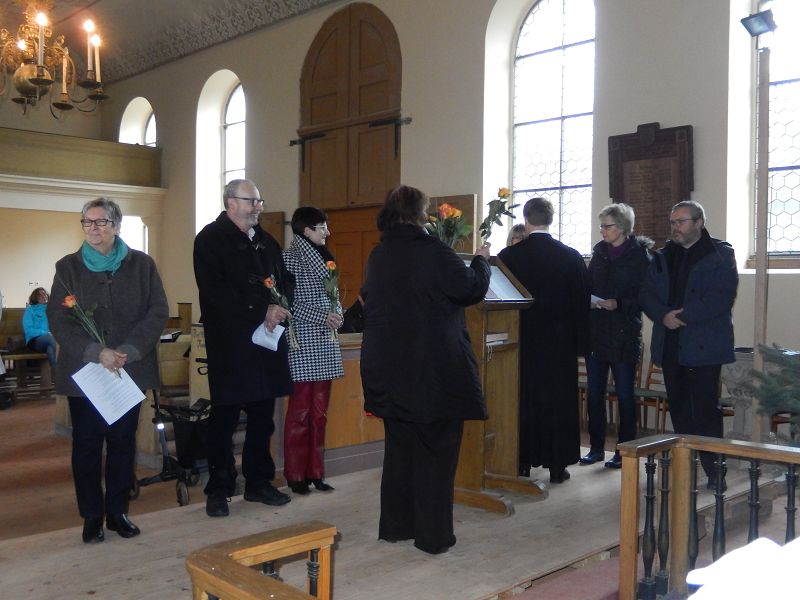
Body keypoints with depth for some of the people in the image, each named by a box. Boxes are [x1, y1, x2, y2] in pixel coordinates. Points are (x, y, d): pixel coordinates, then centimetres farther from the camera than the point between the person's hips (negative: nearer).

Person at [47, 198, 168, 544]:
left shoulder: (141, 264, 3)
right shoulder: (68, 267, 4)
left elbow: (158, 312, -3)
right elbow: (58, 320, -4)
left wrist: (129, 350, -16)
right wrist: (96, 352, -18)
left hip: (131, 370, 1)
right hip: (83, 372, 0)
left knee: (123, 441, 8)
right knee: (86, 444, 4)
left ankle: (118, 511, 20)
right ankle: (92, 516, 16)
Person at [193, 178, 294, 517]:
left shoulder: (265, 241, 17)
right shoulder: (210, 239, -5)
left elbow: (285, 279, 18)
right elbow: (216, 292, -16)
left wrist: (280, 306, -5)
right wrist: (262, 311, -19)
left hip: (267, 340, 6)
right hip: (229, 345, -6)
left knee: (262, 416, 12)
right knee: (225, 418, 2)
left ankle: (258, 482, 24)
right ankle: (218, 490, 13)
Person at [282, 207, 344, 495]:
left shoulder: (323, 257, 16)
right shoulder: (289, 258, -7)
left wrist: (337, 314, 0)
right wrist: (323, 316, -17)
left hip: (325, 343, 7)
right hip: (302, 344, -7)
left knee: (320, 411, 9)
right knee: (300, 411, -1)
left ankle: (315, 472, 17)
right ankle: (296, 475, 9)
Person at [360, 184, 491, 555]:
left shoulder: (378, 256, 7)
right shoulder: (433, 253, -14)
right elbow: (472, 289, -10)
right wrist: (481, 260, 9)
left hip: (389, 370, 6)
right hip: (435, 371, -6)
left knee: (399, 446, 17)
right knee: (435, 451, 4)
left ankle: (395, 525, 25)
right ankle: (433, 535, 10)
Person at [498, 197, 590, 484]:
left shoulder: (508, 256, -7)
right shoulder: (571, 257, -4)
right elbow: (582, 302, -1)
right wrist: (581, 343, 6)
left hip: (522, 340, 0)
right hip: (559, 341, 0)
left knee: (523, 399, 10)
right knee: (558, 401, 8)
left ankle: (523, 462, 17)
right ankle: (557, 465, 12)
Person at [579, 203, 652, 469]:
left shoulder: (639, 255, -5)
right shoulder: (599, 252, 10)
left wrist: (617, 304, -20)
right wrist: (589, 299, -5)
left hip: (624, 335, -5)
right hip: (596, 332, 5)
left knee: (624, 395, 4)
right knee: (594, 393, 7)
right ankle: (596, 448, 18)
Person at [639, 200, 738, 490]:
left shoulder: (720, 254, -2)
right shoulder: (663, 257, 15)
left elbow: (722, 297, -14)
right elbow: (646, 293, 7)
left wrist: (683, 315, -18)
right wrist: (664, 316, -12)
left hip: (704, 346, -5)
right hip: (670, 345, 6)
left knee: (706, 410, -4)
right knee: (678, 409, 12)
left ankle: (714, 472, 3)